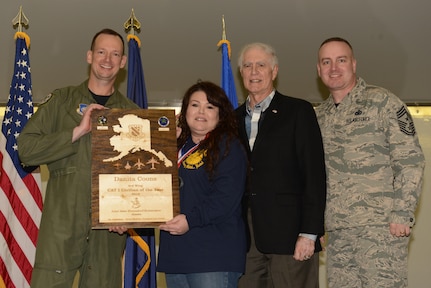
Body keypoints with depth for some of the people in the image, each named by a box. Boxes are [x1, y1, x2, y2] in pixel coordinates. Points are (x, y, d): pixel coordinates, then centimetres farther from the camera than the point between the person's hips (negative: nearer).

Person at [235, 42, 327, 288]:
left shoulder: (298, 111, 2)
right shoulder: (235, 118, 16)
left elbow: (315, 174, -5)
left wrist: (309, 233, -11)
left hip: (288, 233, -4)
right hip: (245, 238, 4)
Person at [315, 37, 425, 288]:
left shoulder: (382, 102, -3)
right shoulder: (322, 114, 14)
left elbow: (410, 160, -8)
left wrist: (402, 215, -13)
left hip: (380, 227, -6)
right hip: (337, 230, 6)